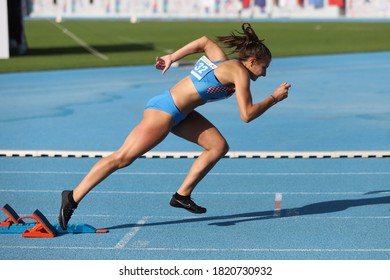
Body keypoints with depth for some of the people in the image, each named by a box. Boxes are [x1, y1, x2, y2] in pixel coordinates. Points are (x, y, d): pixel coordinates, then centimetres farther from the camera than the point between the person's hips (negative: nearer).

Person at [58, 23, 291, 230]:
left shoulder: (221, 58, 12)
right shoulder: (240, 73, -13)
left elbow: (205, 41, 32)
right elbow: (247, 115, -16)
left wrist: (172, 57, 33)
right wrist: (274, 98, -4)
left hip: (179, 113, 10)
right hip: (164, 111, -10)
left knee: (219, 146, 3)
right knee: (122, 158, -9)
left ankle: (182, 195, 8)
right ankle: (73, 198, -5)